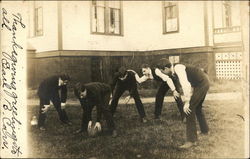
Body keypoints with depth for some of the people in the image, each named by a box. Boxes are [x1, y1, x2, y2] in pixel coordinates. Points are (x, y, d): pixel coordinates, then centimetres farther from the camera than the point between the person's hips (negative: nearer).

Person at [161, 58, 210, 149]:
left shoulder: (178, 68, -20)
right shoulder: (177, 70, 9)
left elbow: (186, 85, -28)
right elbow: (186, 84, 16)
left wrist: (187, 102, -26)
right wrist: (188, 101, 17)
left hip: (201, 84, -10)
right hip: (204, 83, 10)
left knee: (190, 109, -12)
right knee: (197, 107, 25)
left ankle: (191, 140, -10)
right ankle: (204, 130, 44)